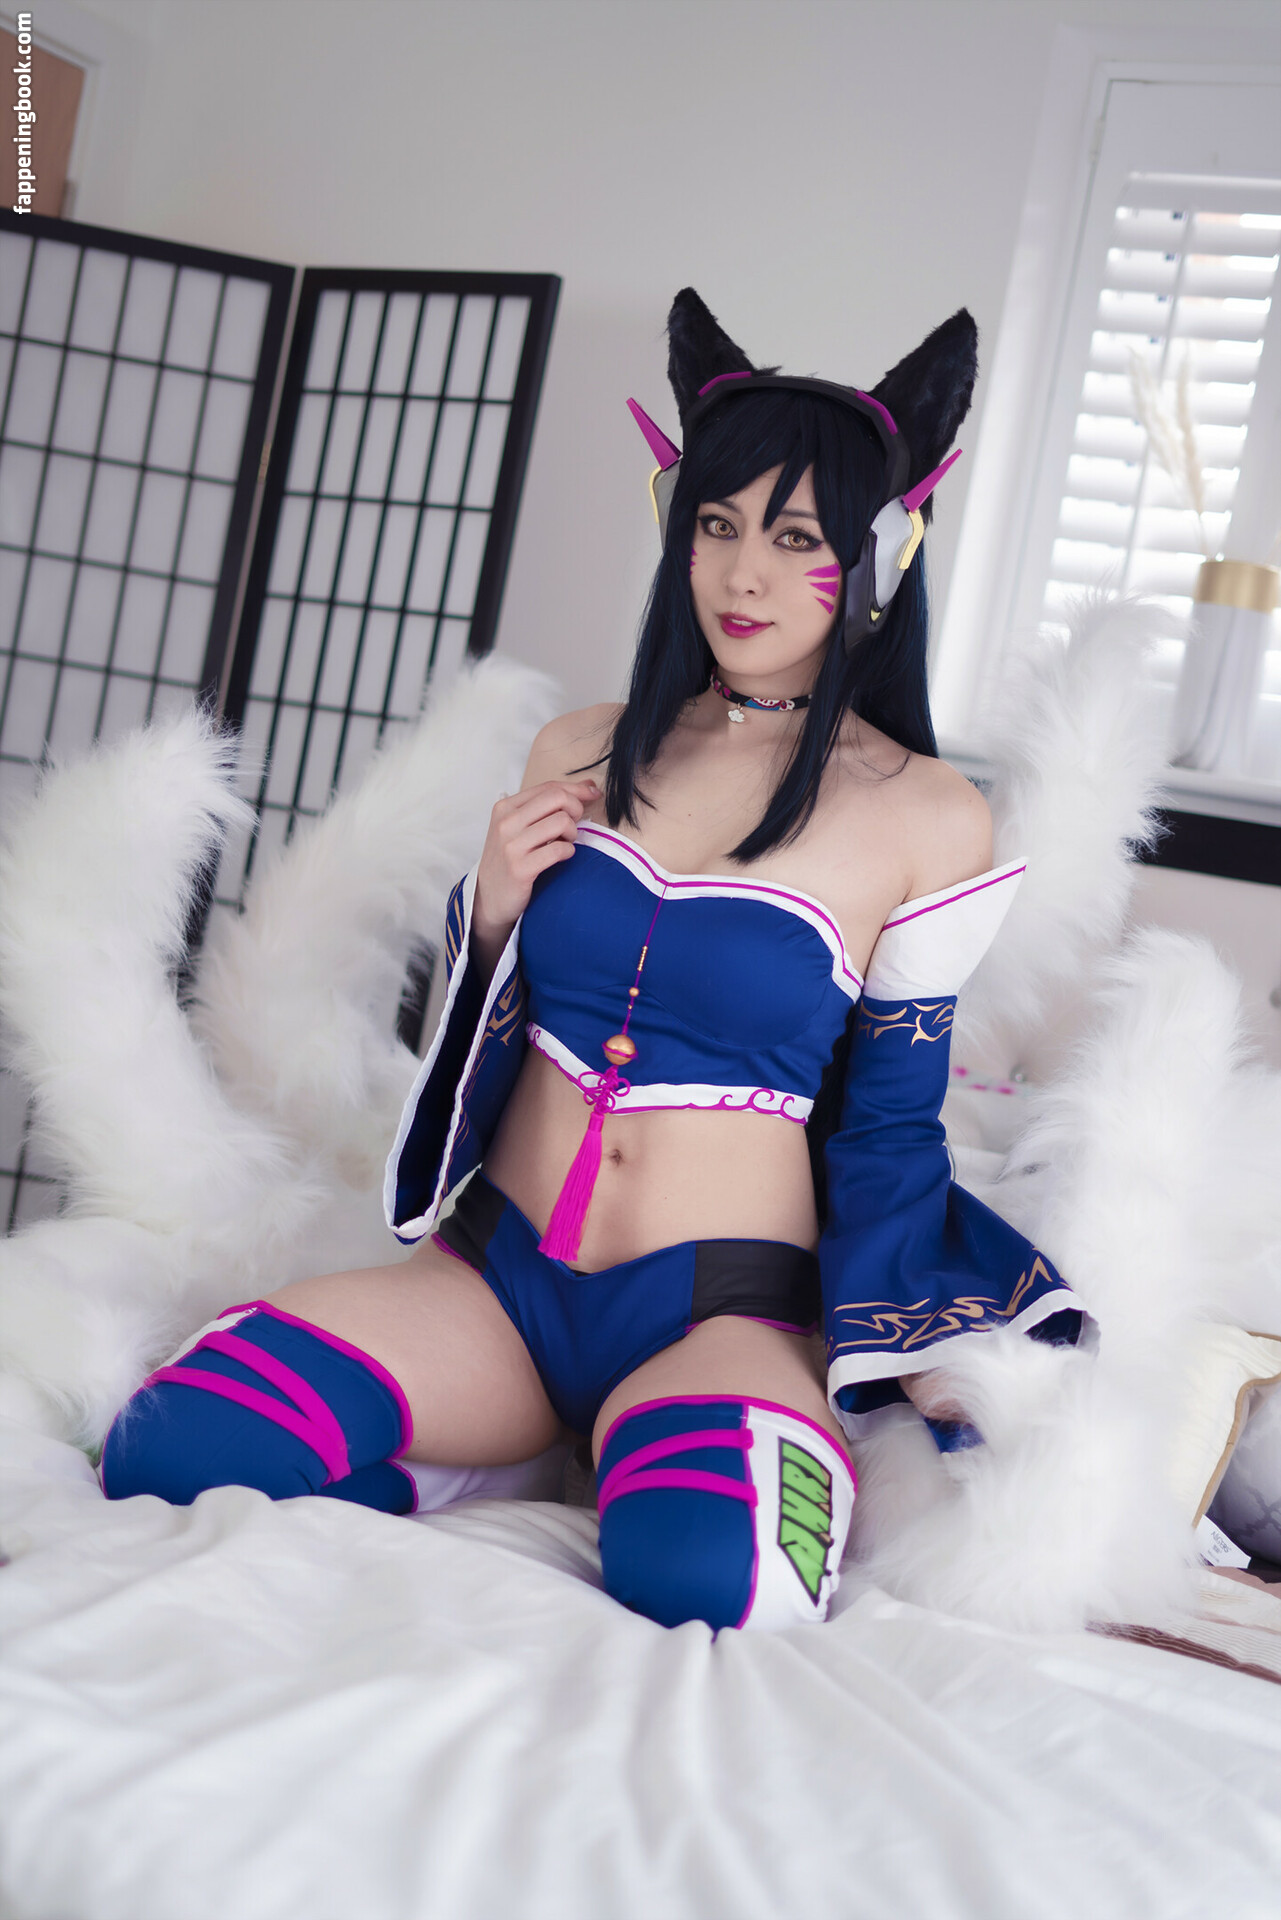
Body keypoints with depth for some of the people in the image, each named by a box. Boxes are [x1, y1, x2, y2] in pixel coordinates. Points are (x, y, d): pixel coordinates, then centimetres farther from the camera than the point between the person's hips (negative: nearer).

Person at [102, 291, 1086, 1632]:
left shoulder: (927, 818, -1)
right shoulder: (580, 756, 9)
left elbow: (891, 1121, 4)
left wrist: (898, 1365, -3)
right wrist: (493, 913, -2)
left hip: (720, 1306, -2)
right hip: (499, 1270, 3)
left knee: (702, 1577, -36)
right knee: (174, 1448, -23)